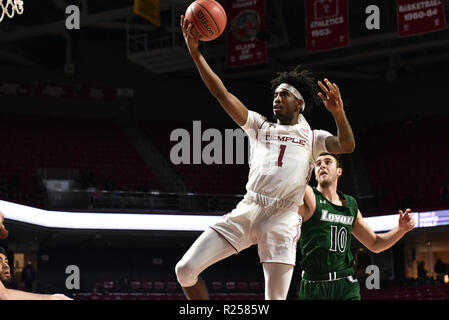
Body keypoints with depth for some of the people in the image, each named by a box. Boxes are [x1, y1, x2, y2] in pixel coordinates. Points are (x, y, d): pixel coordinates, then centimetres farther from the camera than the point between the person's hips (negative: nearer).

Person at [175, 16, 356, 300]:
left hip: (283, 220, -3)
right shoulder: (260, 126, 22)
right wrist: (196, 53, 4)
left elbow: (347, 146, -3)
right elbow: (223, 95, 13)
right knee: (185, 270, -8)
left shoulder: (312, 137, 16)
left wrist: (338, 114, -22)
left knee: (275, 299, -9)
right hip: (247, 211, 3)